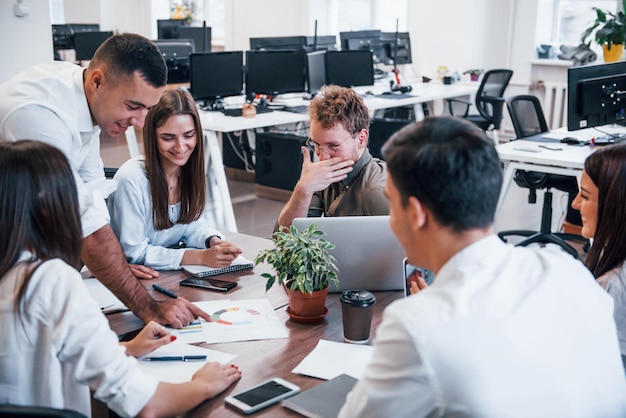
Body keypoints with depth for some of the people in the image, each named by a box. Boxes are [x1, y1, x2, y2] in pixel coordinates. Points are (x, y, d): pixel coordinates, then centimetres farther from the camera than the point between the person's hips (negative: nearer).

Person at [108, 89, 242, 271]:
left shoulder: (190, 170, -4)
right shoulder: (131, 178, -22)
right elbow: (134, 252, -18)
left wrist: (215, 242, -13)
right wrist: (202, 257, -25)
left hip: (177, 275, 6)